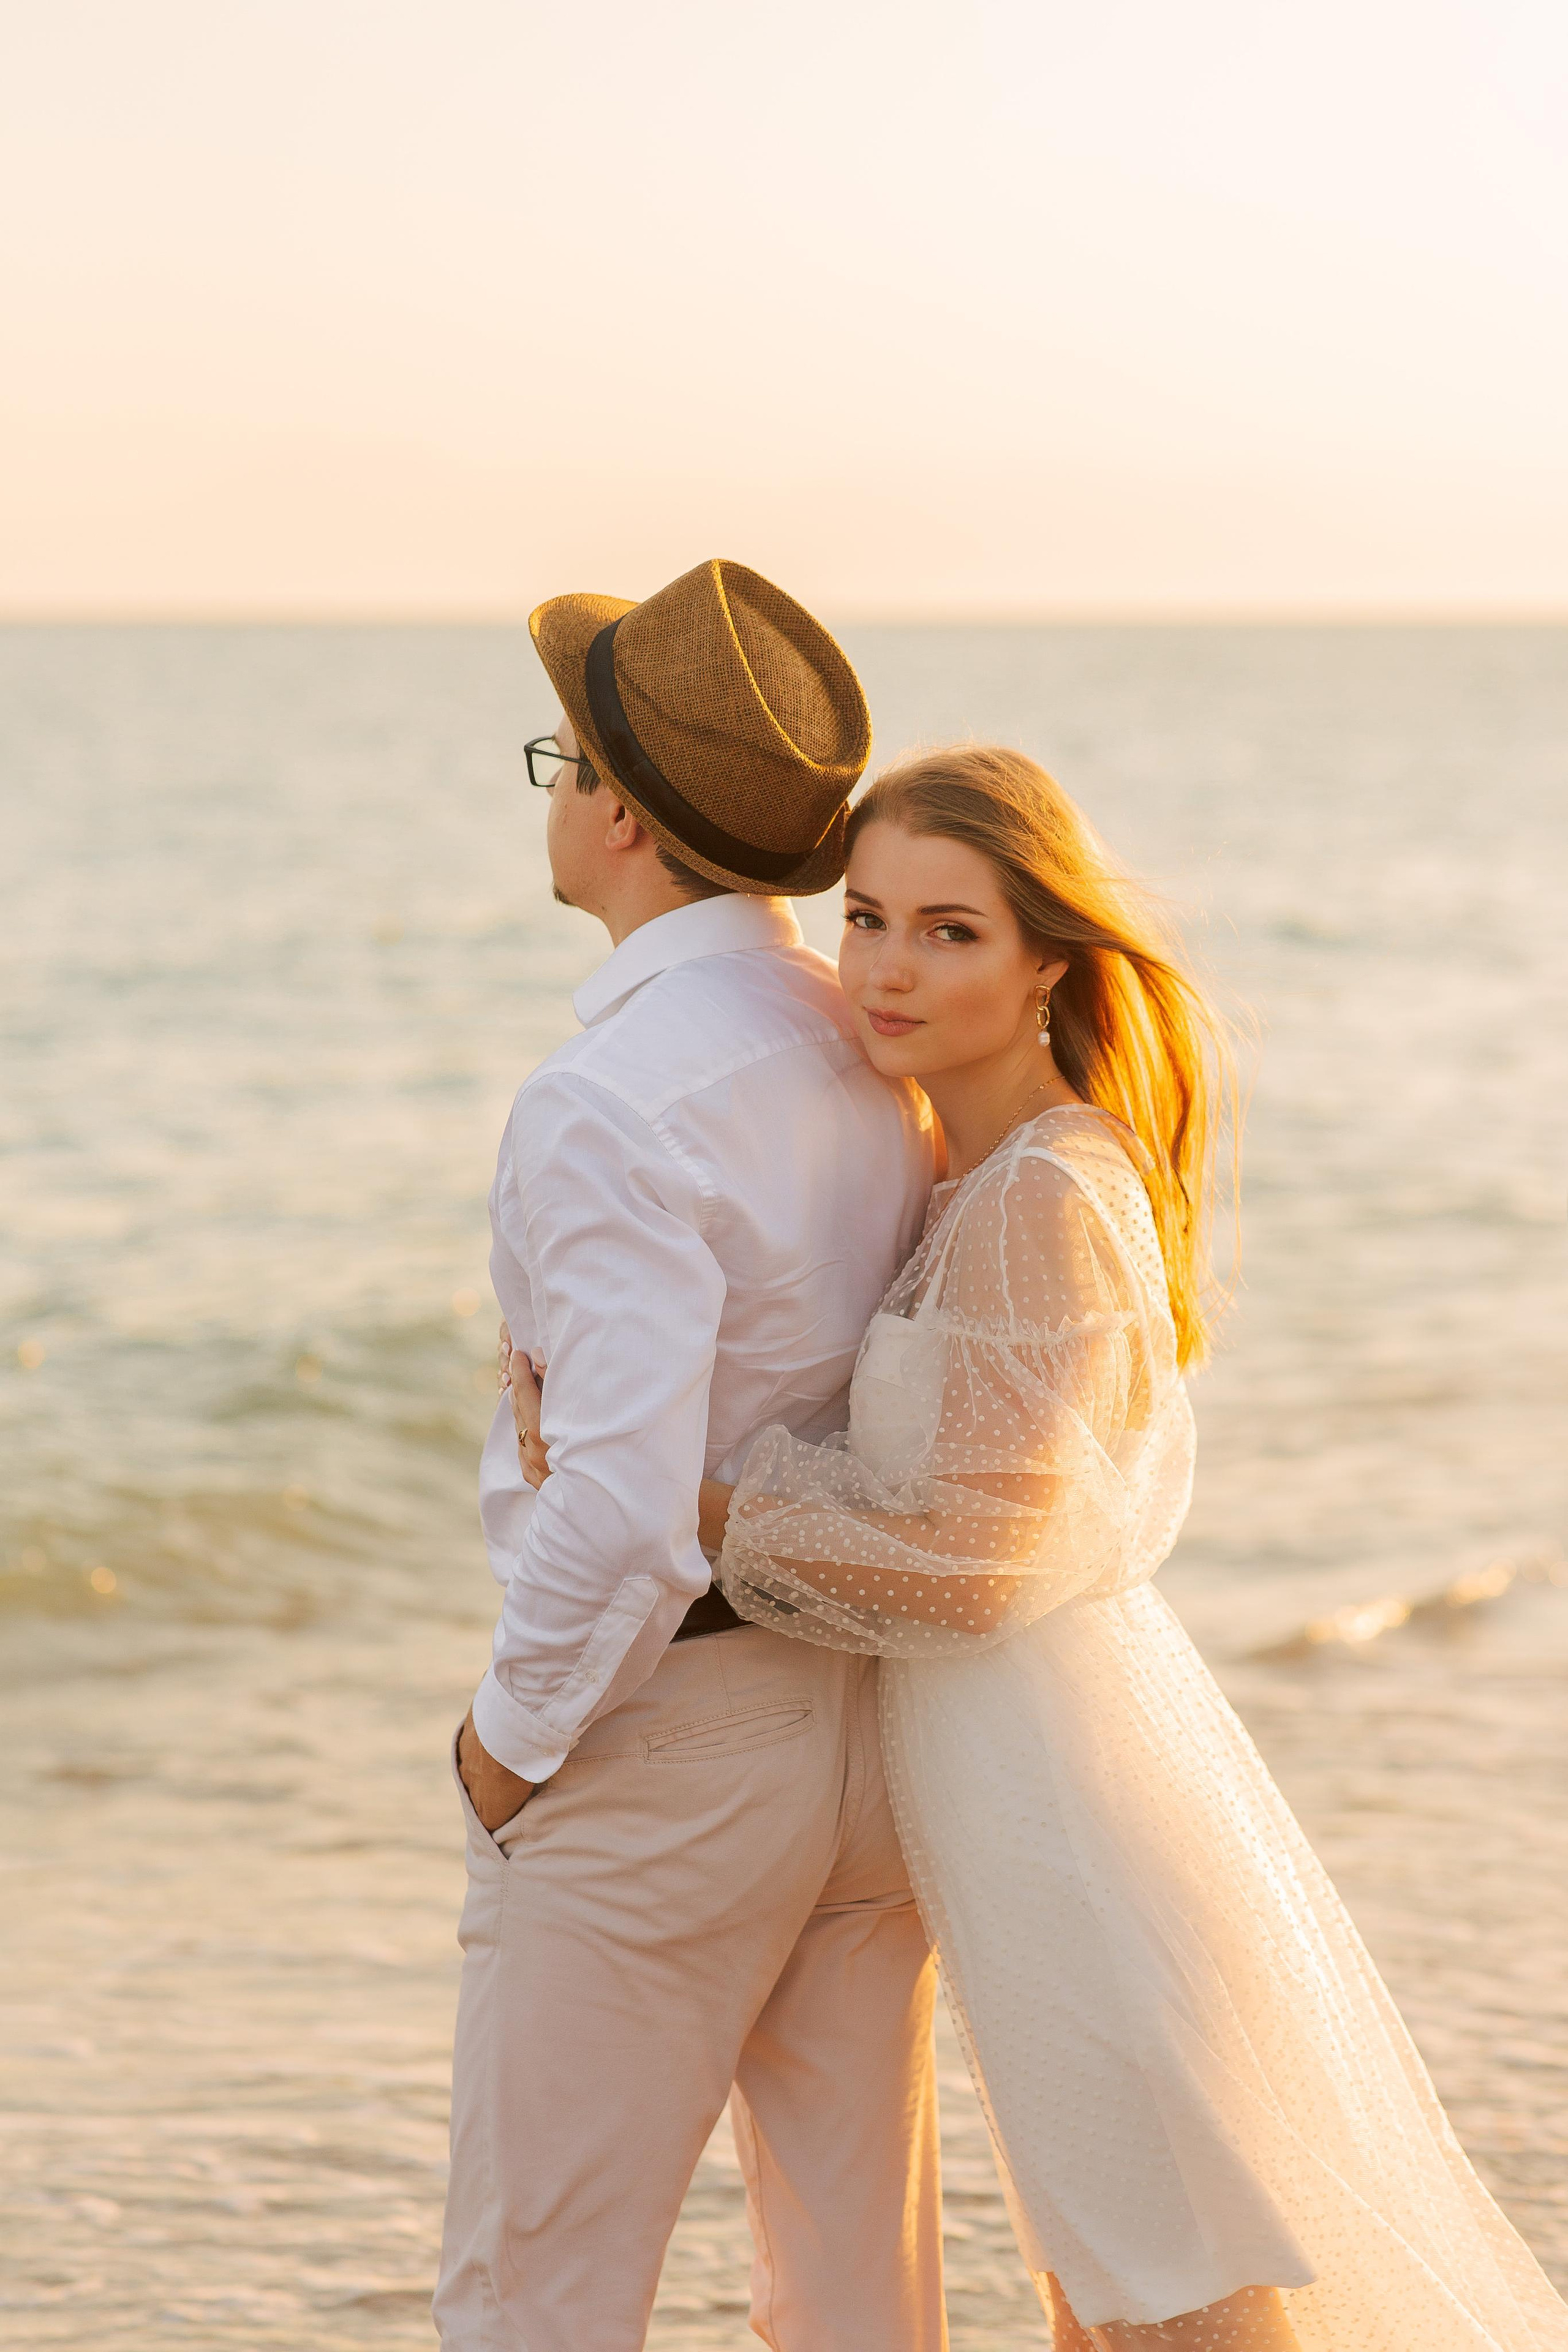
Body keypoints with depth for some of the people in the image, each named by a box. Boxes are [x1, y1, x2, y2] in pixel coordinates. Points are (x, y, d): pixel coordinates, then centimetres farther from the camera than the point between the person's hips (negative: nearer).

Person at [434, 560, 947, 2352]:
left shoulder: (612, 1108, -23)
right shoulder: (870, 1050, 4)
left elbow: (623, 1513, -29)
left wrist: (514, 1734, -13)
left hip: (663, 1741, -8)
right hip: (875, 1716, 8)